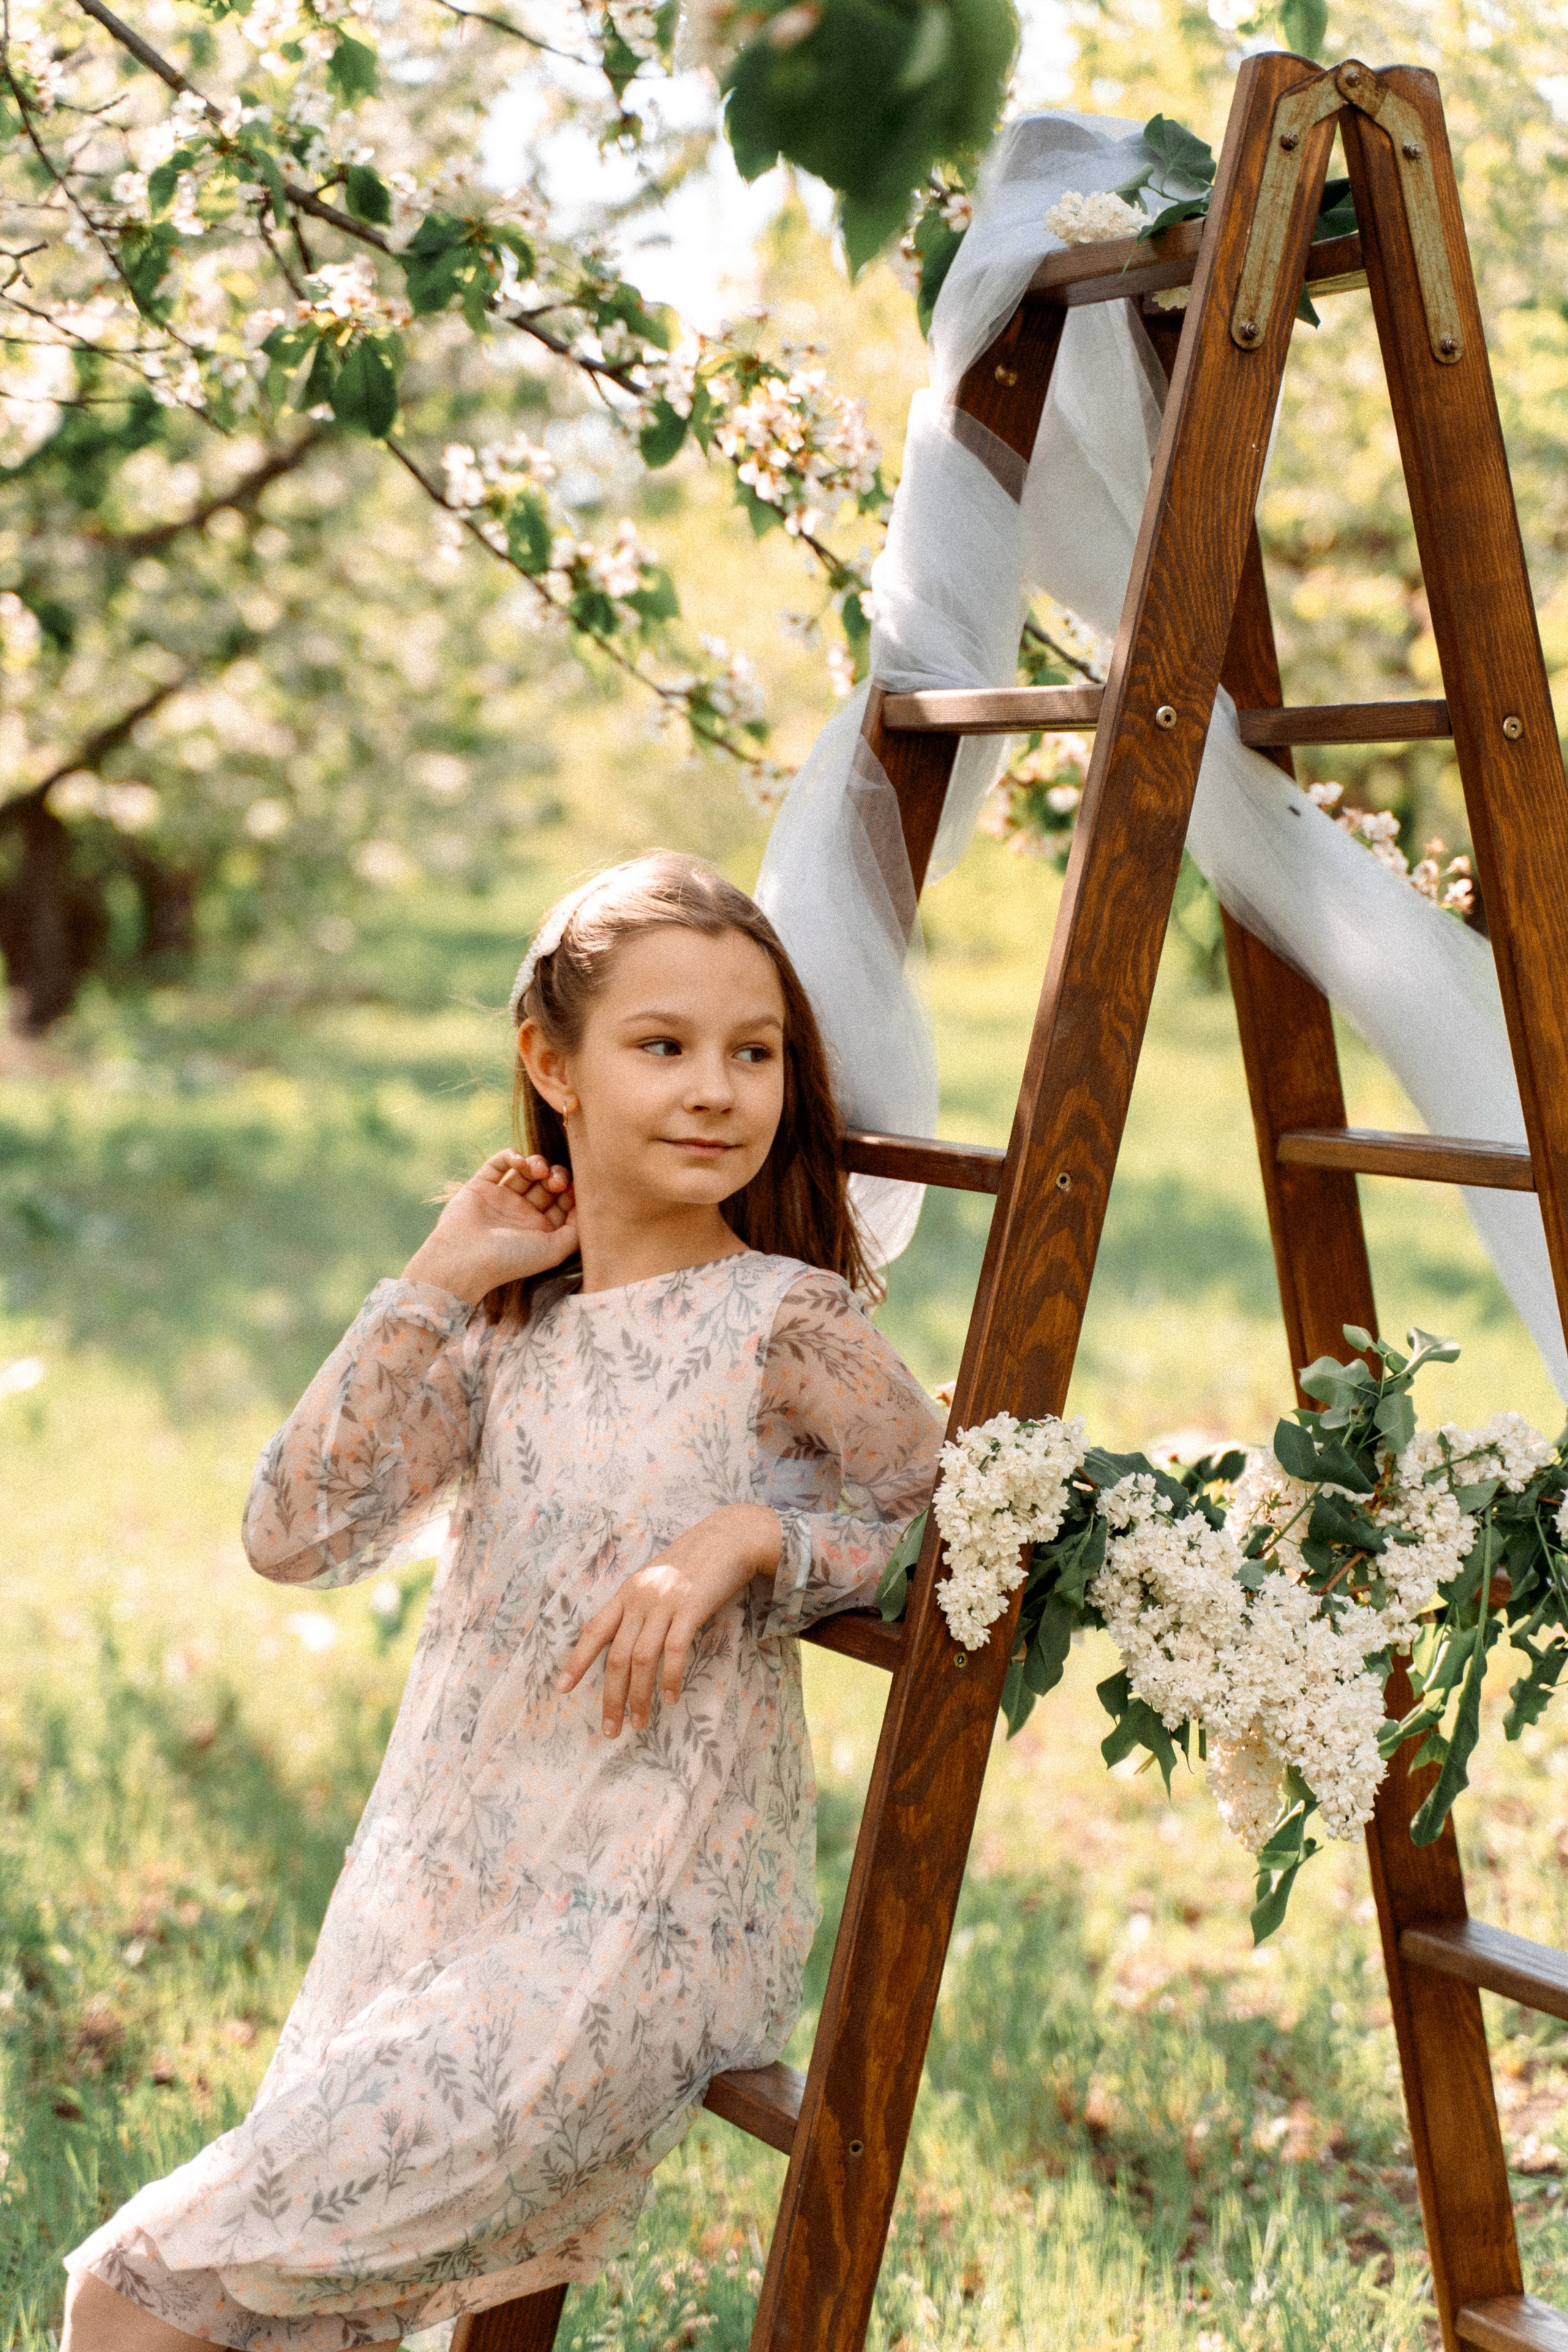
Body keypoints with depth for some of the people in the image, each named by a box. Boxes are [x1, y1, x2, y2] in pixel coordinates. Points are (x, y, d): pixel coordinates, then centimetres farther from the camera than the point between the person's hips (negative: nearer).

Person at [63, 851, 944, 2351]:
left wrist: (751, 1533, -16)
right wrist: (435, 1288, -7)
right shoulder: (504, 1325, 6)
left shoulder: (787, 1322, -8)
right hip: (428, 1894, 5)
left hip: (637, 1937, -5)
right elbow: (294, 1536, -4)